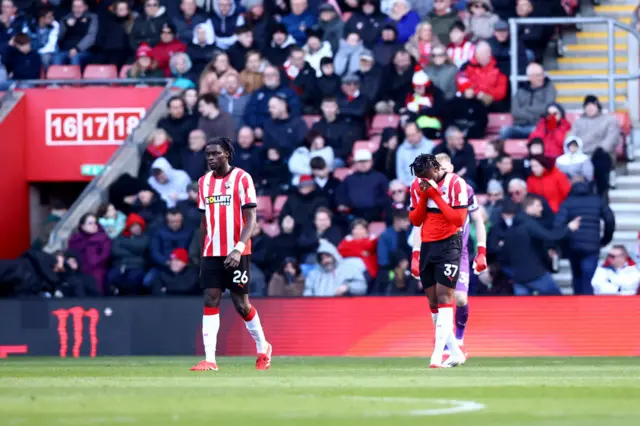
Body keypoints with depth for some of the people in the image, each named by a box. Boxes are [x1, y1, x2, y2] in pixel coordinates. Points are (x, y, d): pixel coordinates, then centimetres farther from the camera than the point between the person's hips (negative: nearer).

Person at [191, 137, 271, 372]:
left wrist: (238, 249, -22)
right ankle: (210, 359, -10)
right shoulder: (204, 182, 10)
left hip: (236, 253, -5)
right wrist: (202, 252, 15)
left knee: (241, 304, 1)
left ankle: (263, 348, 24)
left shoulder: (242, 179, -7)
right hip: (211, 253, 5)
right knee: (210, 301, -6)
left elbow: (250, 219, -11)